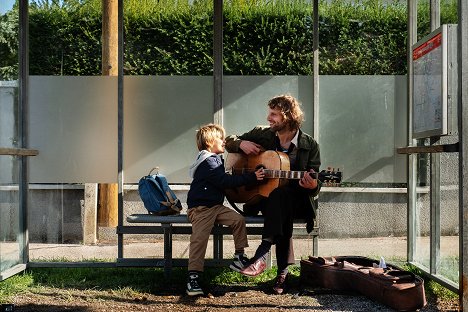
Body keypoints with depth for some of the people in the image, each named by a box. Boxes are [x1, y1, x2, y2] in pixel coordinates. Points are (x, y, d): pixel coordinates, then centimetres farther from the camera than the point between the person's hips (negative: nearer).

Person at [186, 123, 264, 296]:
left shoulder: (215, 159, 17)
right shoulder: (207, 162, -15)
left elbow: (223, 180, 32)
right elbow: (226, 181, -23)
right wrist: (251, 177, -22)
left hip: (216, 205, 9)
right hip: (200, 208, -9)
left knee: (238, 219, -4)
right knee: (199, 238, -16)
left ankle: (239, 258, 6)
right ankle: (193, 278, -14)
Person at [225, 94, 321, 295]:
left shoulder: (309, 145, -3)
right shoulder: (261, 134, 4)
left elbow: (315, 186, -2)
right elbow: (229, 142, 15)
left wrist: (312, 185, -27)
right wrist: (242, 144, -8)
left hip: (296, 202, -1)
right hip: (262, 197, 2)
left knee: (280, 193, -37)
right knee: (279, 194, -36)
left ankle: (262, 254, -40)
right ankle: (283, 271, -34)